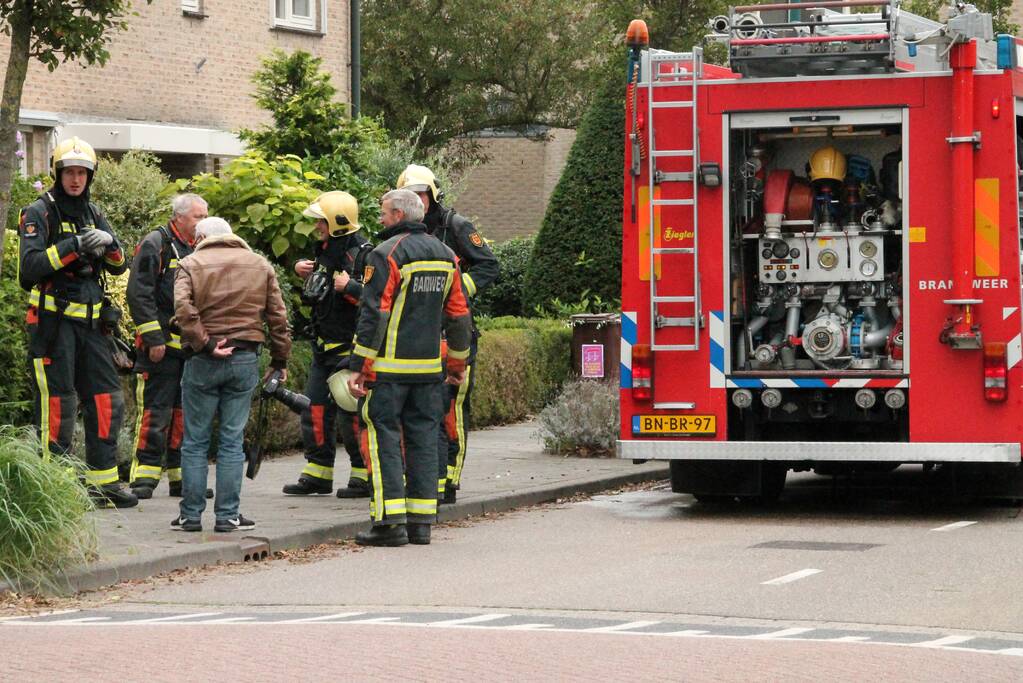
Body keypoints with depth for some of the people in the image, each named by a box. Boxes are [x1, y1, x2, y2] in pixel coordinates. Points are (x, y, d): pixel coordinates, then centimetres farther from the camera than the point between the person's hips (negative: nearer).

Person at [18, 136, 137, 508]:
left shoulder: (93, 213, 15)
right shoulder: (39, 212, -5)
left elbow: (119, 267, 13)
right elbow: (30, 265, -17)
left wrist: (109, 246, -9)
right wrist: (74, 246, -24)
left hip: (91, 321, 7)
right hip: (53, 320, -7)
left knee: (106, 400, 6)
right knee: (57, 402, -7)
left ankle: (103, 481, 13)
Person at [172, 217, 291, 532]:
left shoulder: (191, 264, 2)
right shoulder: (260, 265, 11)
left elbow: (183, 307, -16)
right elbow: (278, 316, 9)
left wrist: (204, 343, -13)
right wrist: (280, 359, 14)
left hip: (203, 363, -2)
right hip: (245, 360, 2)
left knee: (195, 441, 6)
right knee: (232, 441, 6)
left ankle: (191, 515, 8)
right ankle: (227, 515, 5)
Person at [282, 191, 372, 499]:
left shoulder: (362, 255, -15)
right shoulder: (326, 250, 13)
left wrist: (350, 287, -29)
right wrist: (303, 271, 13)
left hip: (351, 346, -9)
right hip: (324, 346, 9)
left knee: (352, 412, -6)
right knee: (315, 409, 9)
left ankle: (365, 476, 3)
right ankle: (318, 473, 17)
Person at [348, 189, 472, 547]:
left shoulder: (386, 254, -10)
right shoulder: (444, 255, 12)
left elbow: (374, 314, -14)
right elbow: (458, 314, 17)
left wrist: (359, 366, -12)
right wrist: (458, 362, 26)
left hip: (389, 367, -6)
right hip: (429, 367, 6)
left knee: (384, 436, -3)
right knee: (423, 436, 9)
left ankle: (390, 520, -9)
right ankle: (421, 520, 9)